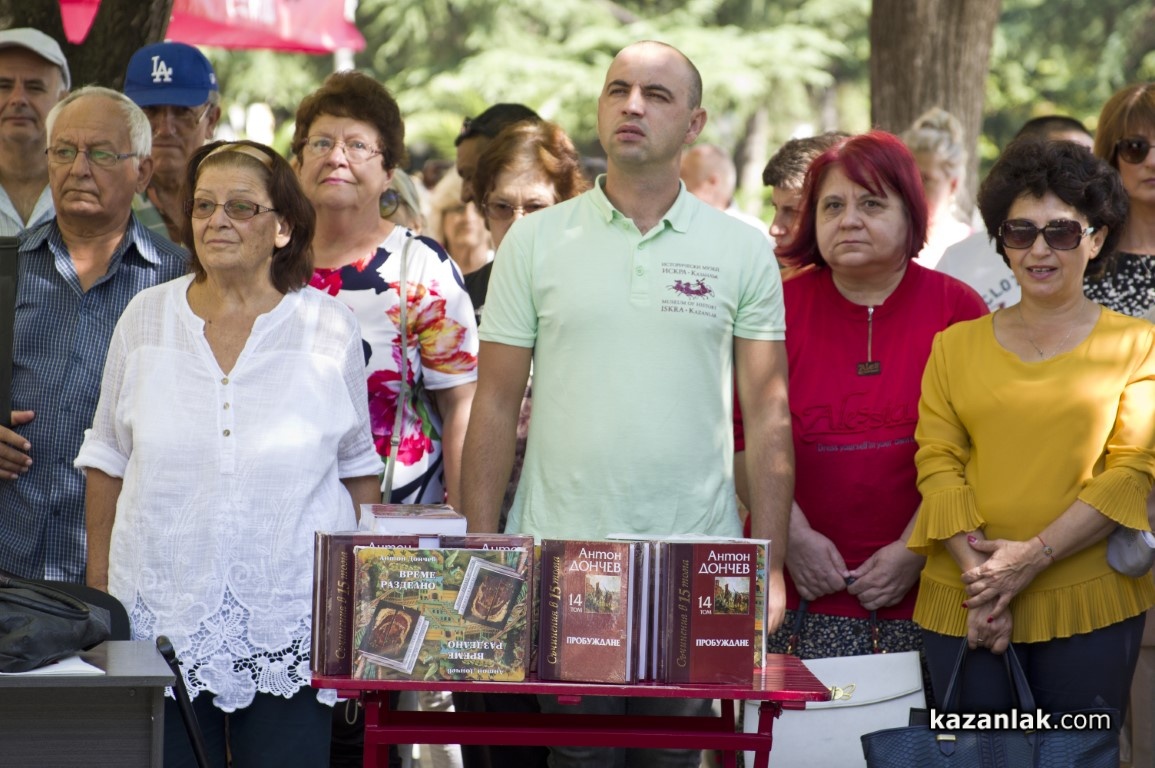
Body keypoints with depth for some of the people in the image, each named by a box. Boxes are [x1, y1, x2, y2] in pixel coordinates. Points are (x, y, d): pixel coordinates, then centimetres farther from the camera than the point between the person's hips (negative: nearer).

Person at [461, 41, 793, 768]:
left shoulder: (742, 249, 4)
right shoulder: (535, 241, 5)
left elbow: (768, 417, 4)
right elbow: (496, 408, 5)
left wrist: (770, 564, -3)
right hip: (559, 559, 0)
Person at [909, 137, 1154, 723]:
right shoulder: (956, 346, 11)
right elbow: (936, 461, 3)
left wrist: (1033, 556, -13)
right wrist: (980, 579, -10)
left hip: (1089, 607, -1)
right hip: (964, 608, 2)